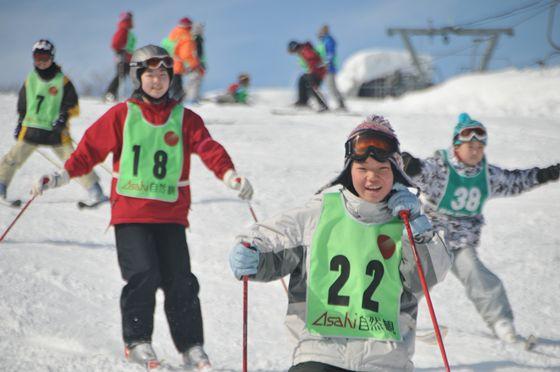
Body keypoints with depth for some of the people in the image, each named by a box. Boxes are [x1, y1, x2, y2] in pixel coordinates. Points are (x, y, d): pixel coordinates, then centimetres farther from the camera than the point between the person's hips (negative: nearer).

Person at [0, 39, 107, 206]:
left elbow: (72, 105, -1)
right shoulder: (30, 80, 9)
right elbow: (22, 105, 20)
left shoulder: (62, 81, -2)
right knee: (13, 158, -4)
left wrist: (63, 117, -16)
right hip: (31, 129, 3)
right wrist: (20, 123, 16)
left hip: (55, 131, -3)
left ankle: (95, 191, 1)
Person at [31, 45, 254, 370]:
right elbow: (91, 148, 7)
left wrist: (230, 175, -23)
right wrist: (61, 176, -4)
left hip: (171, 213, 2)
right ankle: (137, 342, 1)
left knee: (180, 281, -1)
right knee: (142, 275, -15)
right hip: (130, 212, -1)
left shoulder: (185, 118, 7)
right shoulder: (122, 115, 6)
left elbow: (208, 148, -6)